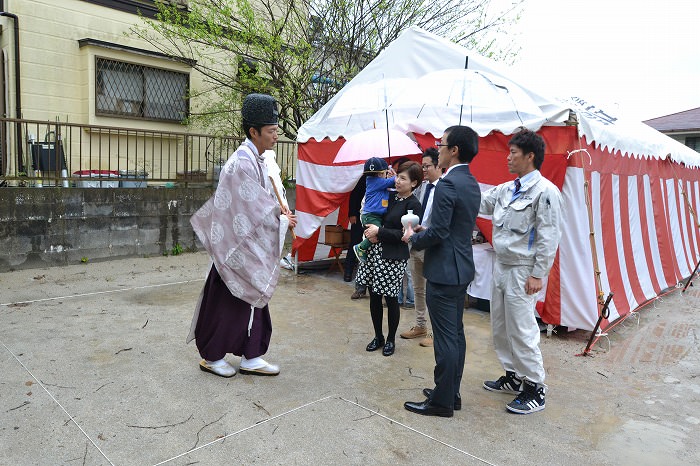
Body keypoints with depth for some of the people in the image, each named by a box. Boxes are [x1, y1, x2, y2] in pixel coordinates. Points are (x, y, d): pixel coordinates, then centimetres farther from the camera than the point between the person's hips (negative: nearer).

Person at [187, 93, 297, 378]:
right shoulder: (242, 163, -20)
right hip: (238, 249, -9)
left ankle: (250, 358, 26)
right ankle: (211, 357, 23)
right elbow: (256, 211, -21)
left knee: (253, 303, 14)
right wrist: (283, 219, -8)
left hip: (252, 249, 9)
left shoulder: (257, 160, 10)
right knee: (228, 304, 5)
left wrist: (279, 212, 0)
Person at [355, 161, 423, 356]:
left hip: (393, 258, -6)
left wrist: (379, 232, -15)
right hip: (374, 252, 6)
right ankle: (378, 337, 28)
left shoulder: (413, 205, -8)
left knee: (390, 298, 4)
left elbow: (404, 234, -15)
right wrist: (370, 232, -3)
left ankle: (391, 340, 23)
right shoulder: (390, 196, 10)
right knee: (374, 296, 12)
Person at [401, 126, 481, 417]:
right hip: (461, 268, 10)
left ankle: (442, 402, 12)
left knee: (445, 338, 0)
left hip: (444, 272, -10)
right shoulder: (471, 183, 12)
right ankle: (451, 393, 29)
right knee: (456, 334, 16)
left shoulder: (447, 184, -19)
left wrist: (414, 238, -4)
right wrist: (424, 232, 12)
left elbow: (438, 233, -22)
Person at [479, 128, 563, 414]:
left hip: (522, 271, -9)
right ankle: (513, 377, 32)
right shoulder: (506, 189, 10)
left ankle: (534, 388, 13)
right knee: (500, 327, 16)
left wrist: (538, 275, -16)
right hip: (501, 266, 9)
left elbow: (549, 237, -15)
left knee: (522, 330, -3)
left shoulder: (545, 191, -13)